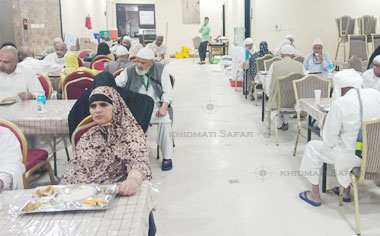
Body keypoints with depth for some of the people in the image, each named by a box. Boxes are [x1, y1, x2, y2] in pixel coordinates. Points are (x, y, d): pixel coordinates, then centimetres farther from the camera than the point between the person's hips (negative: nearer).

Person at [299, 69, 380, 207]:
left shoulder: (339, 104, -20)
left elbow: (329, 139, -13)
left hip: (354, 157, -6)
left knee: (313, 147, 13)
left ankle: (315, 195, 25)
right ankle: (346, 191, 42)